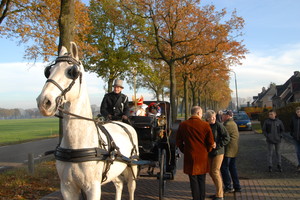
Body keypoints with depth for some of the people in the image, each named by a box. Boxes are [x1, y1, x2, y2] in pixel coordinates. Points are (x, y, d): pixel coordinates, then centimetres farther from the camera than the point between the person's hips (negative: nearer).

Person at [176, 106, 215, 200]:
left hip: (190, 157, 0)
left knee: (193, 180, 8)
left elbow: (178, 142, 4)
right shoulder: (205, 125, -8)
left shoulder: (183, 125, -2)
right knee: (201, 180, 15)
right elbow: (211, 142, -5)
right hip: (203, 157, 0)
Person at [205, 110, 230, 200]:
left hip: (218, 152, -6)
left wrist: (217, 145, -16)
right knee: (211, 172, 12)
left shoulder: (218, 125, -12)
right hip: (209, 152, 6)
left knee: (215, 172, -7)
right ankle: (219, 192, 27)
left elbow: (227, 138, -13)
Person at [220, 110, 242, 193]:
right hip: (234, 150, 10)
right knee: (232, 168, 14)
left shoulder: (228, 124, -16)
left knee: (224, 168, -3)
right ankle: (237, 187, 18)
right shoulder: (233, 123, 17)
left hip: (228, 150, -10)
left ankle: (228, 187, 0)